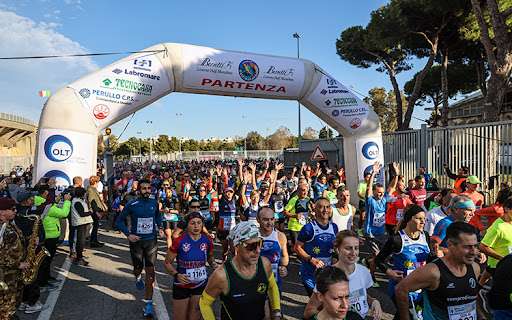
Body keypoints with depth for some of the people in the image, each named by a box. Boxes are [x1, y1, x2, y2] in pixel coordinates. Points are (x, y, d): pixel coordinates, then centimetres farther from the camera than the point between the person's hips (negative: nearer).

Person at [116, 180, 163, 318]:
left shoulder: (154, 203, -2)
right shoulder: (131, 205, -11)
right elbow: (120, 220, -2)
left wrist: (160, 227, 3)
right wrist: (128, 234, -13)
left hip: (151, 240, 1)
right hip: (136, 241, -1)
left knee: (150, 271, -2)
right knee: (138, 267, 13)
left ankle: (148, 303, 7)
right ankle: (138, 278, 53)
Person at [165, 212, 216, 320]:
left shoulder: (207, 241, -7)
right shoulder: (179, 241, -17)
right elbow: (168, 263, -8)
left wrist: (216, 267, -7)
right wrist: (176, 275, -24)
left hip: (201, 285, 3)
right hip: (182, 285, -3)